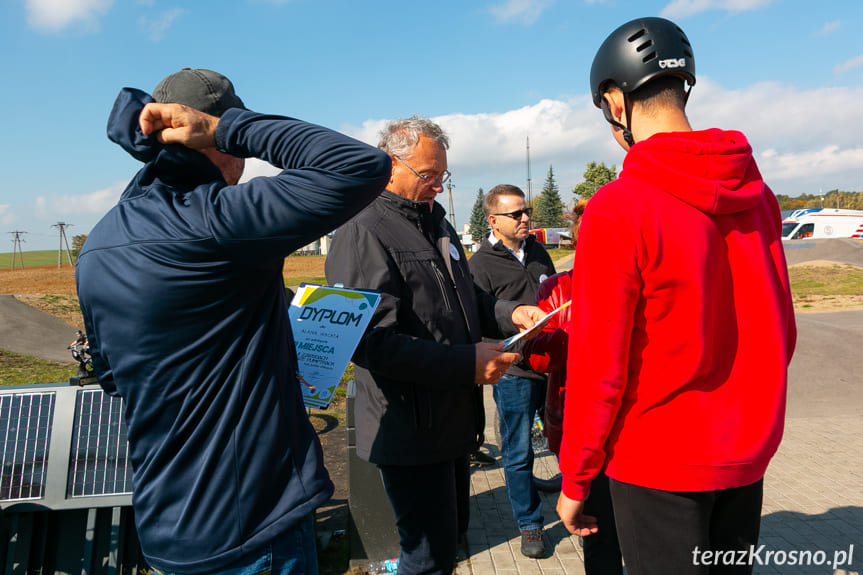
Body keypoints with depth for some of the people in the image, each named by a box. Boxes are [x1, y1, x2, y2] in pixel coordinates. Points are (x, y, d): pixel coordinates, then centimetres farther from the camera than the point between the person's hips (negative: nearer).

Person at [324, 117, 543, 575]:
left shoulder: (436, 222, 14)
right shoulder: (363, 233, -16)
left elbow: (464, 300, 22)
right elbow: (371, 341, -25)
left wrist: (511, 313, 1)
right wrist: (468, 364, -25)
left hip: (453, 418, 9)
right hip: (410, 430, -9)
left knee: (453, 532, 23)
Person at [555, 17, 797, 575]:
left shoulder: (617, 208, -20)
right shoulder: (757, 192, -1)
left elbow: (598, 365, -18)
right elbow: (782, 331, 7)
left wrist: (575, 480, -6)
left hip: (658, 463, -6)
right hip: (749, 455, 6)